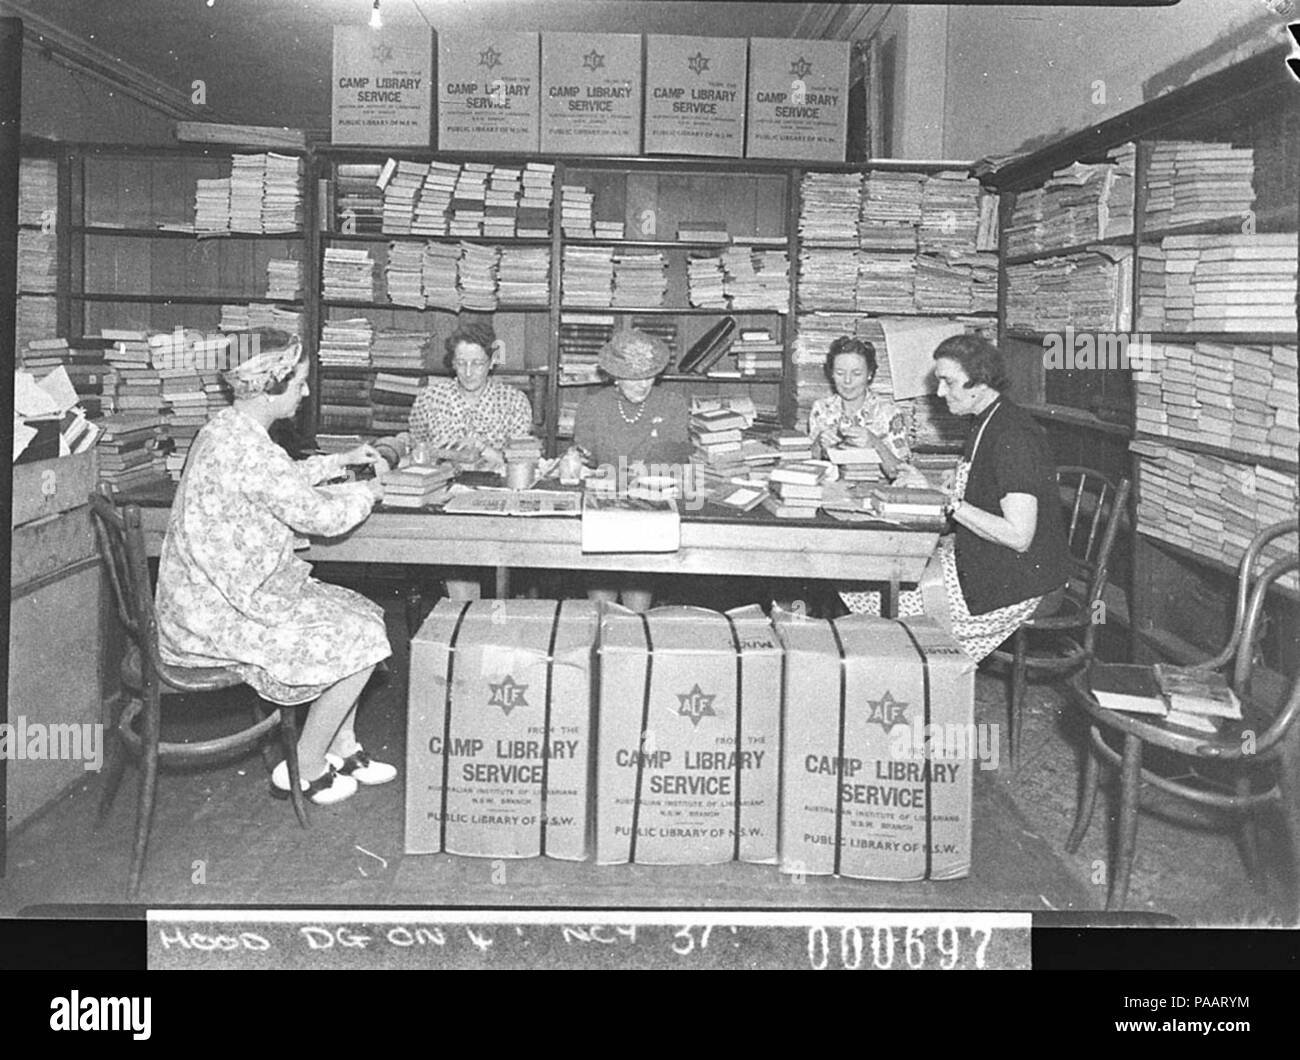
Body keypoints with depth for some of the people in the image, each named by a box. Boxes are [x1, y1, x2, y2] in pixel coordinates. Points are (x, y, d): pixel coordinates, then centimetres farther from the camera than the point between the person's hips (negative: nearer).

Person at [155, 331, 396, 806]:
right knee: (361, 640, -8)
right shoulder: (244, 446, -26)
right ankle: (303, 771, 6)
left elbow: (285, 479, 29)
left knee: (362, 615, 13)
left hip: (222, 593, 11)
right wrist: (368, 492, -4)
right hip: (220, 613, -11)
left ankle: (342, 749, 22)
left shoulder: (229, 429, 8)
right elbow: (319, 515, -23)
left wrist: (342, 460, 24)